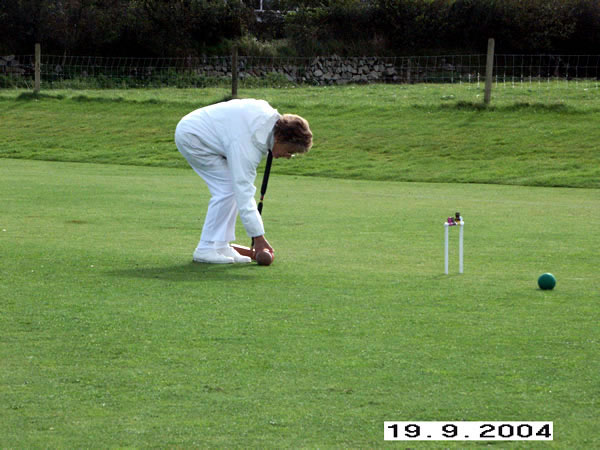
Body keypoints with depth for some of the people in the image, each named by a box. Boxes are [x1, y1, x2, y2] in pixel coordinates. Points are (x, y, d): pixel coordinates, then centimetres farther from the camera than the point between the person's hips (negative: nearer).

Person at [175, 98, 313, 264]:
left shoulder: (272, 116, -9)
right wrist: (258, 237, -30)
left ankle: (221, 246, 2)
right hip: (190, 136, -10)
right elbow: (244, 193, -31)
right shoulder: (248, 144, -32)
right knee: (227, 188, -15)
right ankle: (206, 248, -12)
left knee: (234, 187, 2)